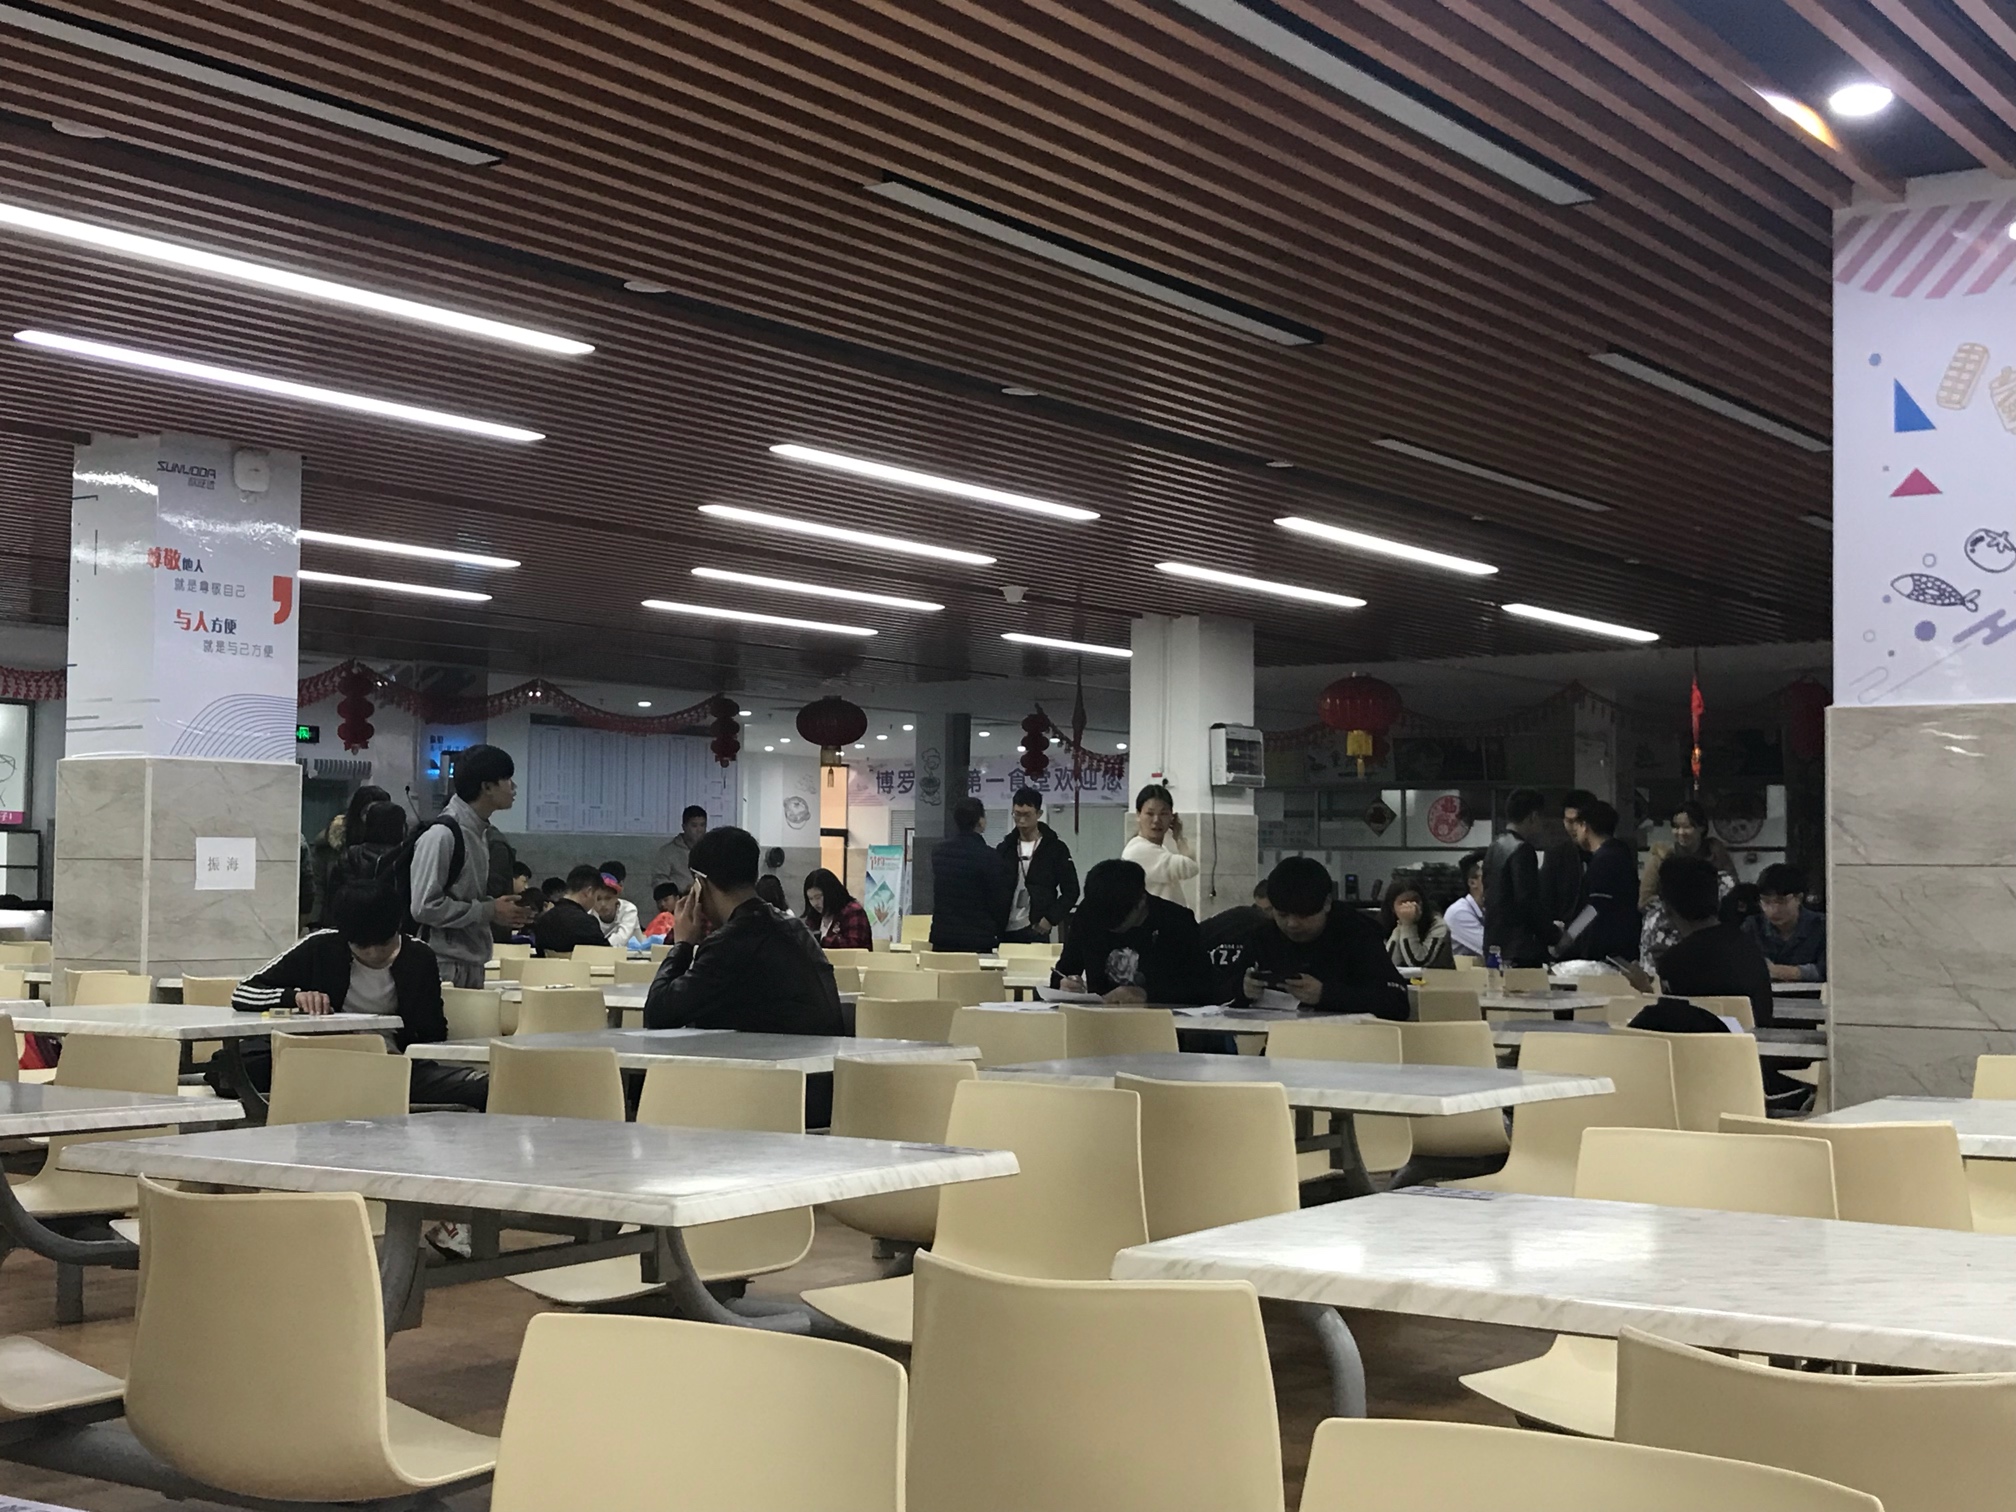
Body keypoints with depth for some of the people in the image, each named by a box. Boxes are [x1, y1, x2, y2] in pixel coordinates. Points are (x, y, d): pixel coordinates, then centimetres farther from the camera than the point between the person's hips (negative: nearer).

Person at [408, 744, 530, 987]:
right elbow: (424, 907, -19)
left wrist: (496, 908, 4)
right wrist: (489, 911, -14)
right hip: (444, 967, -9)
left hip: (473, 965, 9)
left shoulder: (480, 832, 12)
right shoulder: (441, 834, -15)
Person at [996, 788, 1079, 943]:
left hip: (1036, 931, -3)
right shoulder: (1004, 849, 12)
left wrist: (1051, 918, -10)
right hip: (1005, 931, 3)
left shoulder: (1056, 849, 3)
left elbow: (1070, 891, 2)